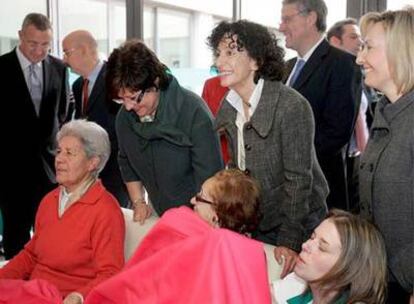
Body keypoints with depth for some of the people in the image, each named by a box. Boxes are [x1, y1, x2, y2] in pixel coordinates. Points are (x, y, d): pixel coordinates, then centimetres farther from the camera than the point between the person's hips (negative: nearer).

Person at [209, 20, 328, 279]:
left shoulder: (292, 106, -21)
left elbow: (299, 178, -21)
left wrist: (289, 240, -23)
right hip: (254, 225, 6)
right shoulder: (229, 108, 0)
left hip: (298, 225, -6)